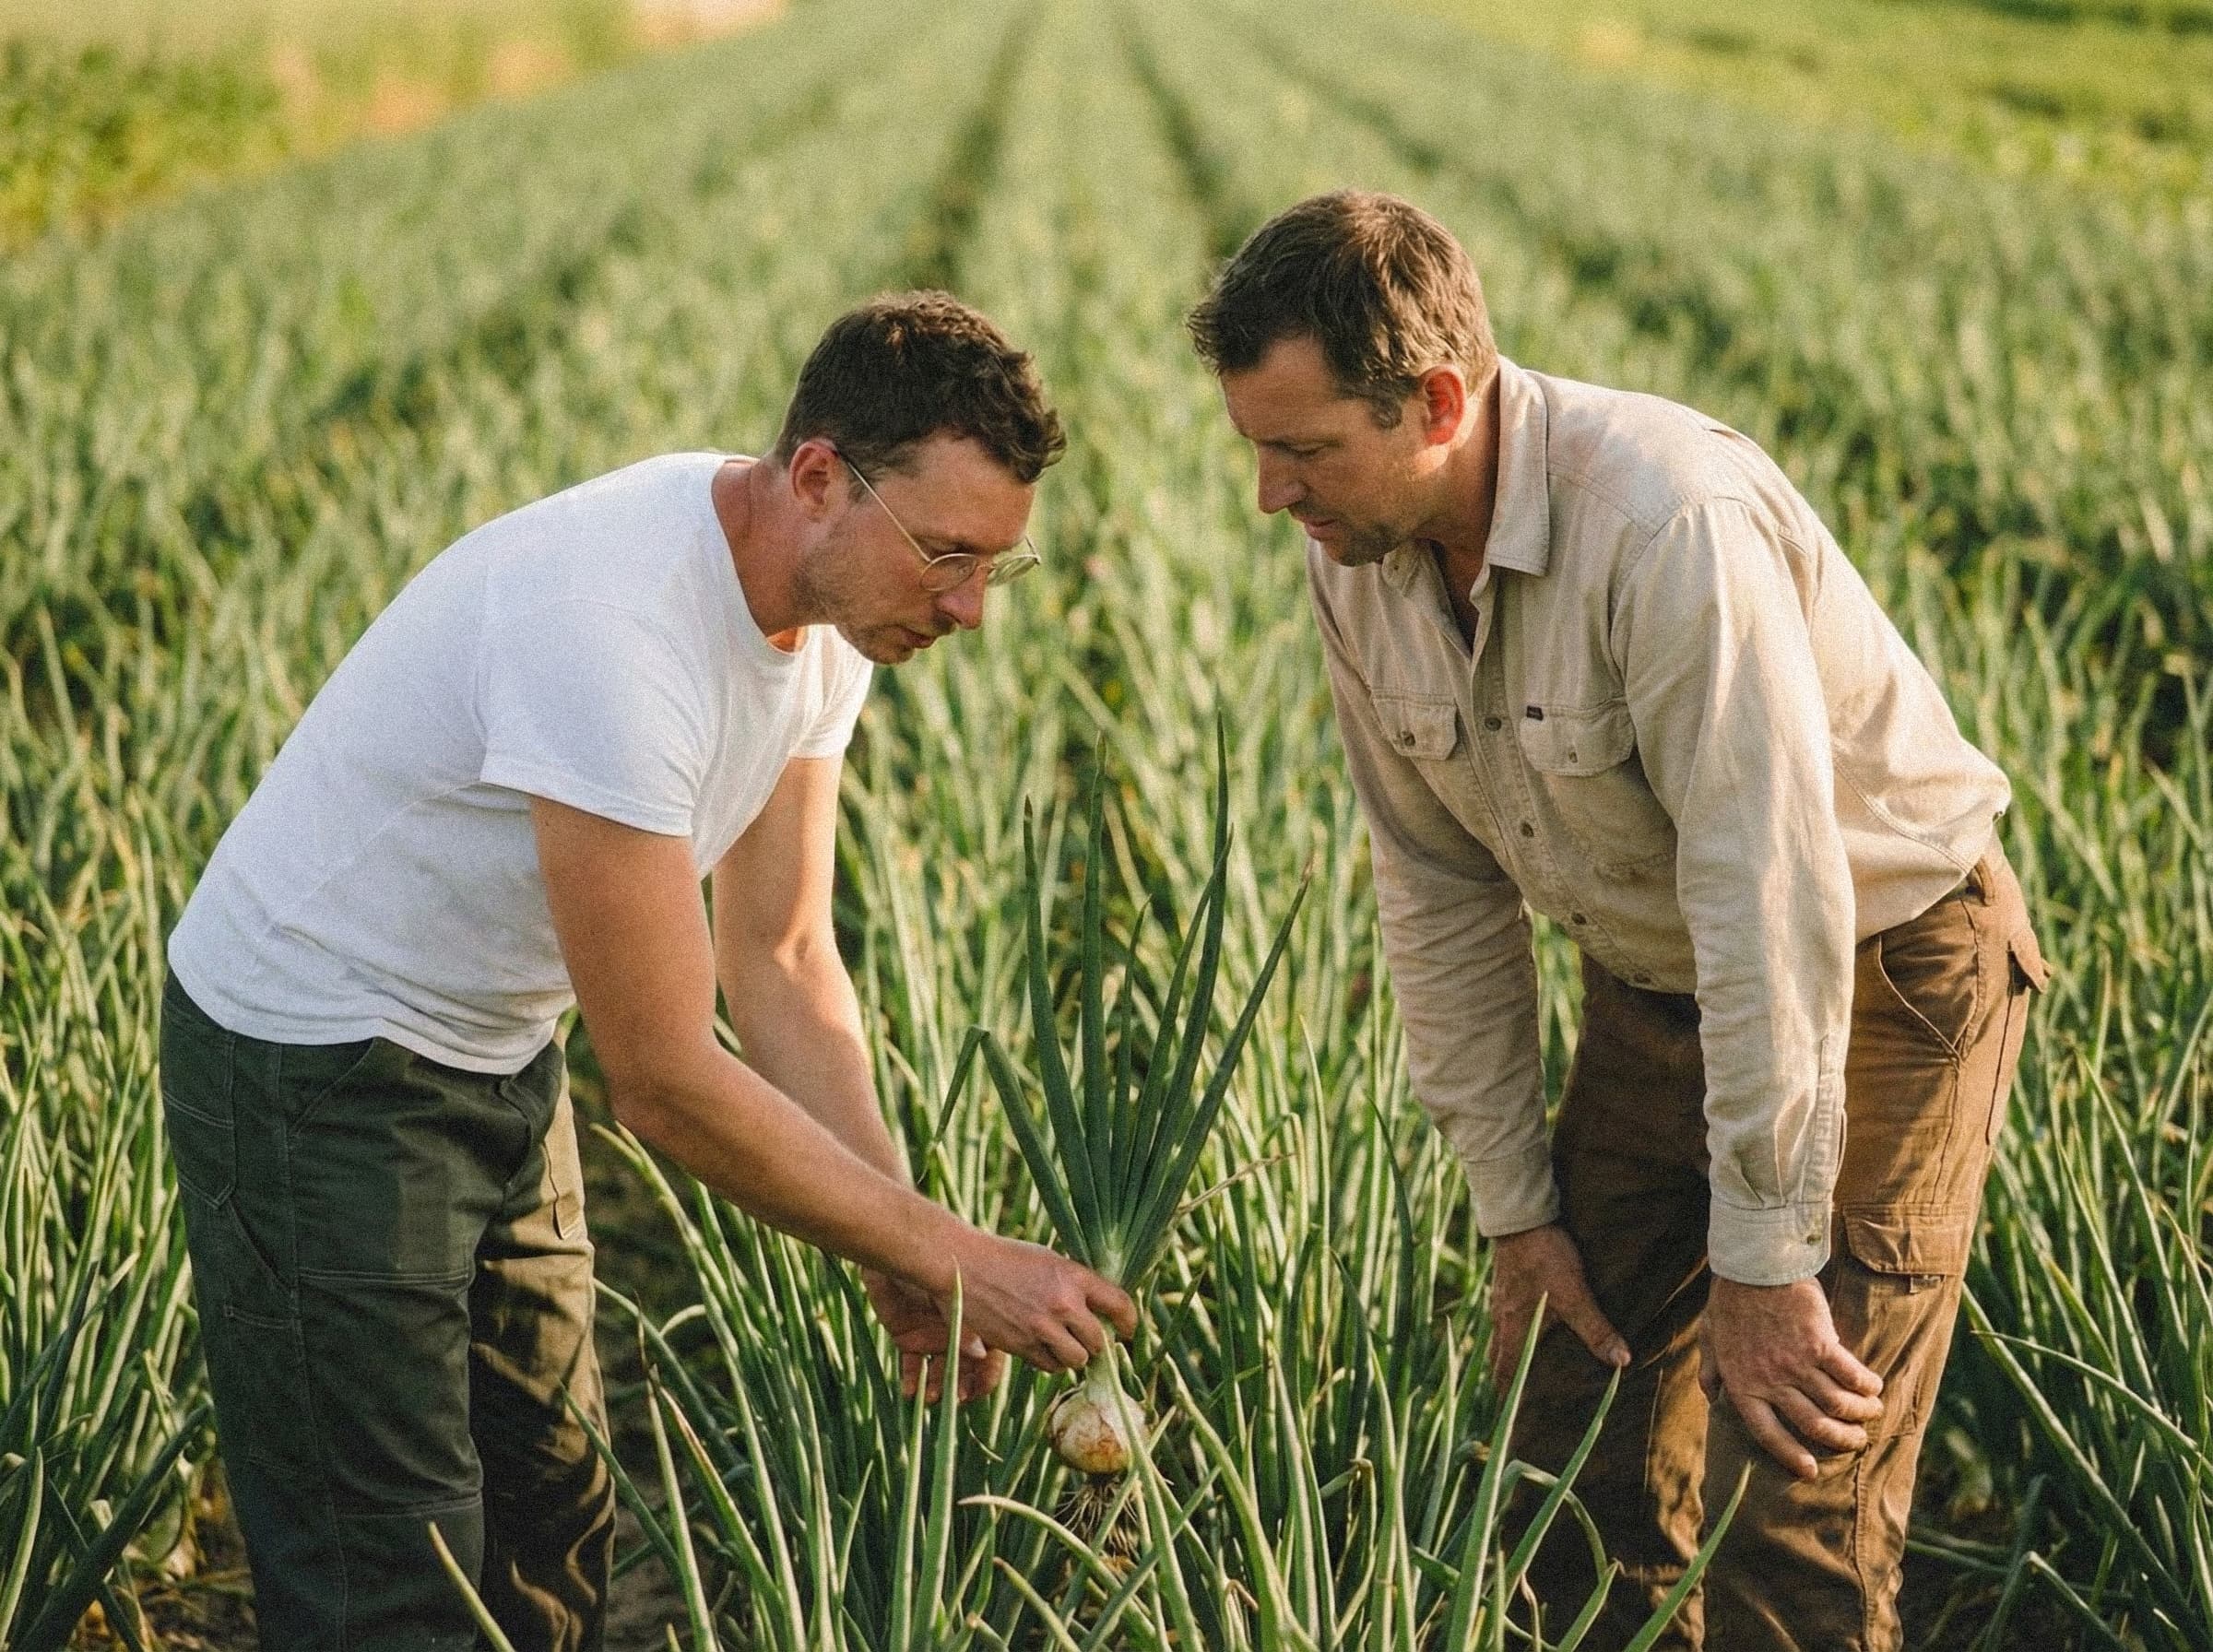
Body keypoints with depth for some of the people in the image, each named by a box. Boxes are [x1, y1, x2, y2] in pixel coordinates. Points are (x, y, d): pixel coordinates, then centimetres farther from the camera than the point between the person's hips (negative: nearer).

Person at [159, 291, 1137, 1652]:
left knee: (554, 1532, 16)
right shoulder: (614, 632, -35)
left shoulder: (834, 609, -7)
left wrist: (905, 1257, -10)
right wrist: (951, 1255, -25)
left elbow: (780, 959, 0)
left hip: (498, 1054, 9)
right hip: (321, 1066, -9)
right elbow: (667, 1081, -31)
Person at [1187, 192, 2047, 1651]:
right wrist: (1513, 1203, 4)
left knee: (1791, 1509, -9)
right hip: (1653, 990, 7)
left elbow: (1771, 904, -31)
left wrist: (1763, 1266, -25)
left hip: (1877, 978, -7)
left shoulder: (1672, 523, -32)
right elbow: (1442, 889, 2)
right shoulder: (1356, 562, -8)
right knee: (1570, 1440, 7)